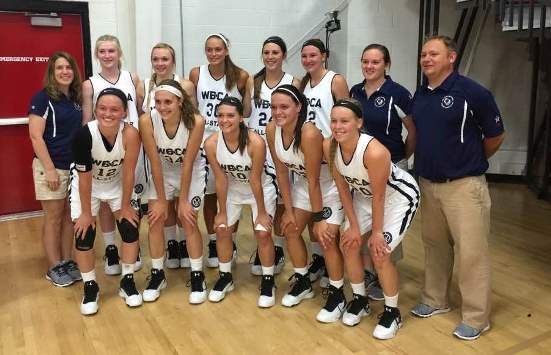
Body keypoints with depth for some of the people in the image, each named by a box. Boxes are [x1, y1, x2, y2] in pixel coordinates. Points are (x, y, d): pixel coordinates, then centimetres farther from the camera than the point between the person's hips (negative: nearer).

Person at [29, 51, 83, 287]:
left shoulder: (77, 97, 8)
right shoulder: (43, 98, -9)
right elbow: (35, 136, -14)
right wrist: (50, 168, -17)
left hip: (75, 166, 6)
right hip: (51, 167, -6)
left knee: (69, 216, 12)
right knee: (53, 218, 3)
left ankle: (67, 261, 23)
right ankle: (54, 267, 15)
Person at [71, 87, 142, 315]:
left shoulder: (130, 134, -32)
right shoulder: (84, 135, -33)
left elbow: (128, 173, -22)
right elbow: (85, 177, -23)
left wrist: (125, 206, -12)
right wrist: (86, 212, -14)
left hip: (118, 184, 1)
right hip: (86, 186, -1)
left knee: (130, 228, -3)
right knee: (83, 234, -2)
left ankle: (127, 281, 17)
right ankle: (90, 287, 18)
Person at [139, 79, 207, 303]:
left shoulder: (195, 121, -30)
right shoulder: (147, 120, -27)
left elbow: (188, 164, -23)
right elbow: (155, 164, -20)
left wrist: (183, 200, -16)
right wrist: (161, 200, -13)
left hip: (191, 173, -2)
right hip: (162, 173, 2)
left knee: (189, 221, -8)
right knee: (155, 220, -3)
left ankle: (197, 277, 8)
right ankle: (157, 275, 15)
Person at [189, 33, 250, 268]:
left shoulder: (240, 76, -5)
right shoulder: (196, 74, -1)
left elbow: (247, 112, 4)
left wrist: (248, 91, -10)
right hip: (205, 140, 1)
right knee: (209, 194, 8)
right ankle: (213, 243, 23)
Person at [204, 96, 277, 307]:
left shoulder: (255, 142, -33)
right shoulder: (211, 143, -23)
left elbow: (255, 181, -25)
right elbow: (221, 180, -14)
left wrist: (262, 213, -16)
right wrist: (222, 212, -8)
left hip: (262, 190, -3)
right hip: (232, 190, 4)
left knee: (263, 233, -10)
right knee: (222, 230, 2)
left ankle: (268, 282, 12)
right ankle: (225, 277, 25)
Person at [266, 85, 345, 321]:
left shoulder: (309, 134, -35)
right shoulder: (271, 130, -16)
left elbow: (314, 181, -28)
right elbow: (281, 172, -7)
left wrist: (319, 218, -19)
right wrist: (288, 210, -4)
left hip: (330, 186, -7)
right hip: (303, 184, 7)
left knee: (326, 237, -13)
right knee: (290, 229, 8)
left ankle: (337, 295, 8)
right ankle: (303, 283, 29)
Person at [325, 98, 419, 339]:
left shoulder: (374, 151, -38)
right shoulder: (329, 147, -20)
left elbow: (379, 196, -26)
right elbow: (343, 188, -9)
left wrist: (377, 232, -15)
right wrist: (354, 226, -7)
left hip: (399, 197, -6)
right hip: (364, 195, 6)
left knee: (380, 252, -11)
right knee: (349, 244, 2)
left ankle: (392, 312, 12)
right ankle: (359, 300, 25)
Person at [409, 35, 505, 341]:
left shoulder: (472, 92, -12)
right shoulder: (419, 95, 6)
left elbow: (495, 135, -2)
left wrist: (469, 161, 9)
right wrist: (423, 161, 11)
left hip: (464, 185, -6)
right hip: (427, 183, 6)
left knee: (470, 251, 0)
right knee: (434, 245, 16)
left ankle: (476, 318, 13)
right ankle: (435, 300, 33)